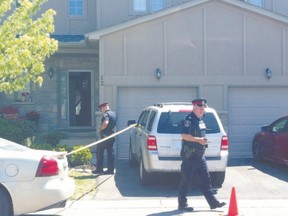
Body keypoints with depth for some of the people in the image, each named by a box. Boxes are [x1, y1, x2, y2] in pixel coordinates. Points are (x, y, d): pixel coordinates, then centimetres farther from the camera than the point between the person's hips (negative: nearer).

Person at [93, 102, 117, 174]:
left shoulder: (106, 114, -14)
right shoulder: (114, 114, 15)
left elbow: (105, 123, -29)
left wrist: (100, 129, -15)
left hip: (105, 136, -9)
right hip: (112, 136, 9)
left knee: (99, 152, 0)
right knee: (110, 152, 9)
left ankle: (99, 169, 1)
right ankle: (111, 169, 9)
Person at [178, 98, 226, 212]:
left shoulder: (200, 120, 16)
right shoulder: (189, 119, -13)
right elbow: (184, 135, -23)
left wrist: (203, 141, 15)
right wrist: (199, 140, -24)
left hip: (200, 155, 9)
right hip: (190, 156, -9)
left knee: (206, 180, 8)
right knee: (185, 181, 0)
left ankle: (213, 202, 10)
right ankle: (182, 204, 8)